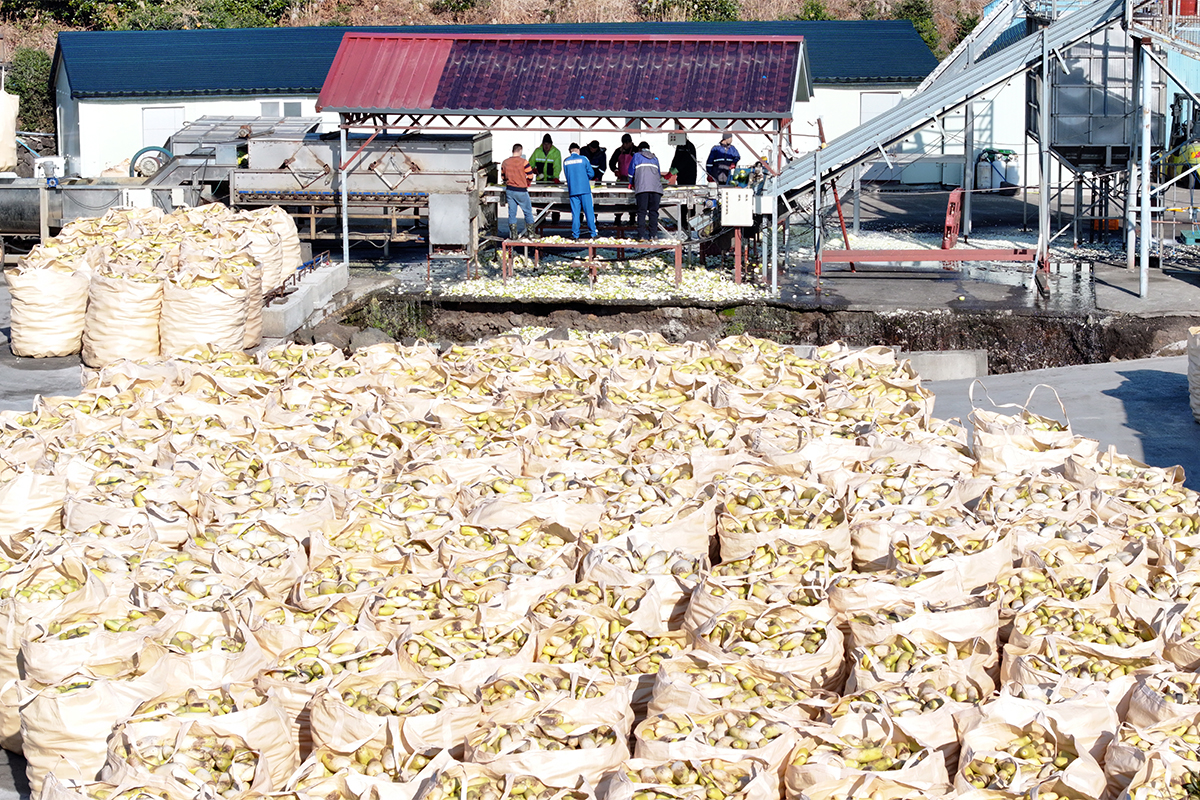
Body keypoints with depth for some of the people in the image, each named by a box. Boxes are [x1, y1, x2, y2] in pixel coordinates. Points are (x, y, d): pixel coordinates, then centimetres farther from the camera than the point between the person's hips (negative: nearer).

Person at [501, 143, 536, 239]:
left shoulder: (505, 162, 2)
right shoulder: (523, 162, -12)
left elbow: (503, 176, 12)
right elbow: (530, 176, -10)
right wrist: (527, 184, 9)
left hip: (509, 190, 4)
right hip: (521, 191, -4)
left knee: (512, 212, 10)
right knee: (528, 212, 11)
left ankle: (513, 234, 9)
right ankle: (530, 233, 16)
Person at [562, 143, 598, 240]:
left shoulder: (565, 161, 6)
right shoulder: (583, 159, -2)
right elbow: (591, 173, 0)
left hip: (572, 190, 3)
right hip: (584, 188, -3)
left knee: (575, 213, 6)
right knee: (589, 212, 2)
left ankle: (575, 235, 4)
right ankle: (593, 233, 2)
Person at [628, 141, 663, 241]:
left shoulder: (637, 156, 16)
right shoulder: (655, 158, 27)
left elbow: (631, 171, 17)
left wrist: (631, 183, 33)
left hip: (642, 188, -3)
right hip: (656, 187, 3)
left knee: (641, 212, -6)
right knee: (654, 211, 4)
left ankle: (641, 236, -14)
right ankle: (653, 235, -2)